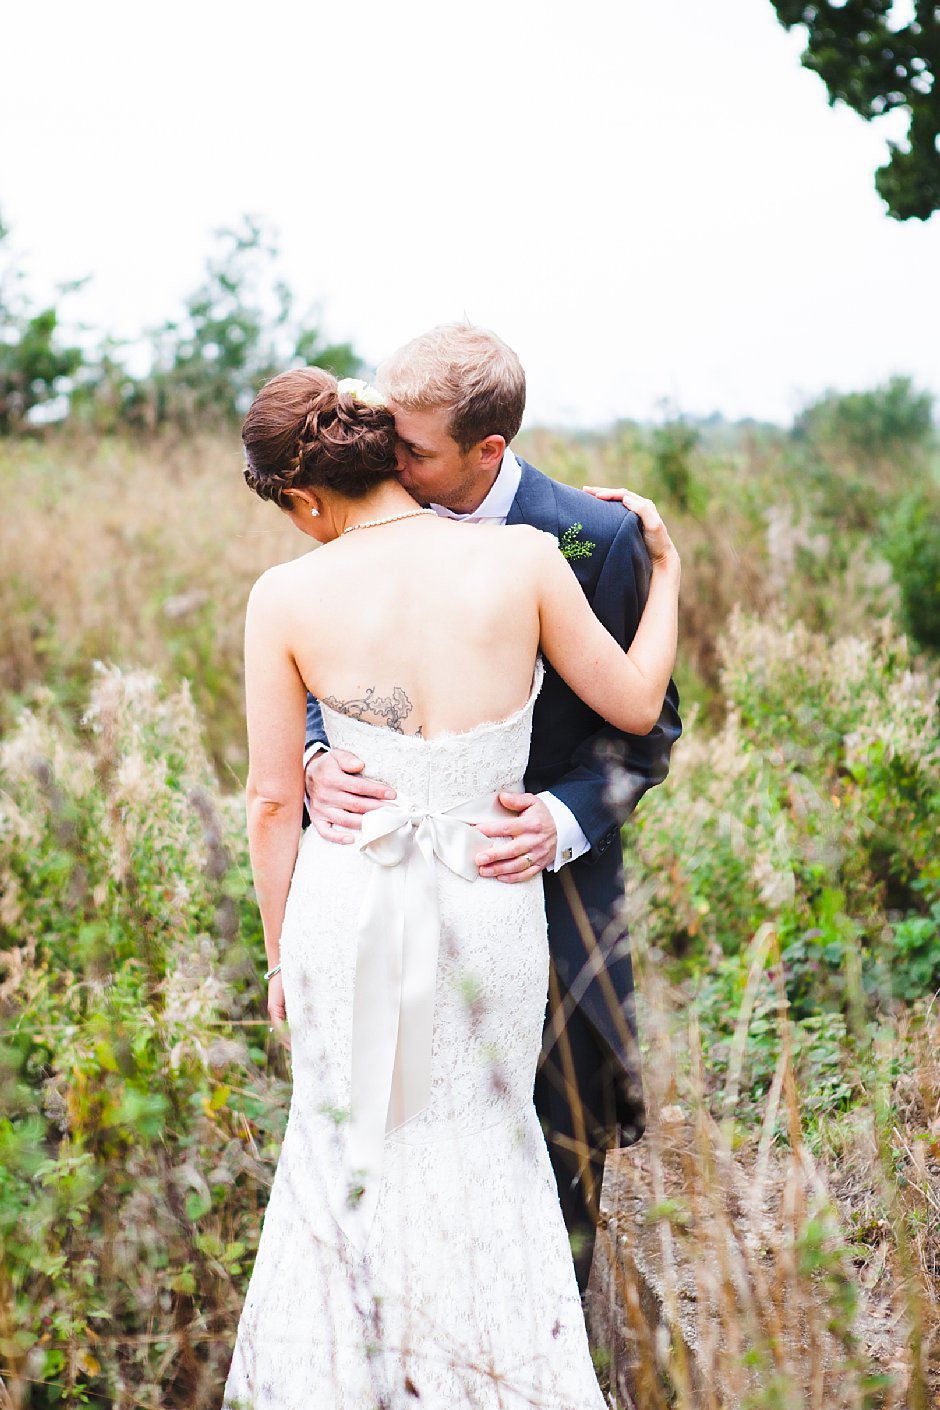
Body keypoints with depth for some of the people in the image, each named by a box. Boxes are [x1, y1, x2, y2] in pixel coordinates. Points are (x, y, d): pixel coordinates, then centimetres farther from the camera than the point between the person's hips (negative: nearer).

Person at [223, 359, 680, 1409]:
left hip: (349, 902, 0)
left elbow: (273, 800, -5)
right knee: (479, 1137, 24)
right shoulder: (524, 558, -12)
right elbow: (635, 706, 0)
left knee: (345, 1143, 22)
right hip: (488, 908, 0)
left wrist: (280, 949, 9)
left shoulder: (286, 598, -12)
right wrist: (665, 569, 16)